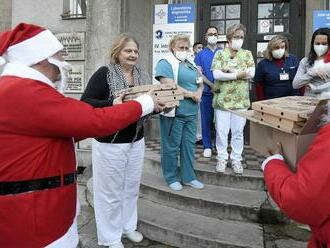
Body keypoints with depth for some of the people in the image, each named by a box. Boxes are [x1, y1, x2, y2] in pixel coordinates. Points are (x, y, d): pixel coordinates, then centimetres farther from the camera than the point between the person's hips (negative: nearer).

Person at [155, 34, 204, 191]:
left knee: (189, 145, 12)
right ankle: (171, 178, 19)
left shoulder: (191, 65, 19)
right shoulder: (165, 63, -6)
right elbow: (168, 86, -18)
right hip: (174, 112, -7)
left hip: (191, 113, 7)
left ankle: (188, 177, 25)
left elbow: (200, 83, 22)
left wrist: (199, 92, -3)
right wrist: (191, 94, -11)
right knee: (171, 147, 3)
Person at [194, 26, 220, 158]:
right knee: (206, 119, 5)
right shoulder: (200, 54, 6)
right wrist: (211, 85, -14)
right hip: (207, 92, -1)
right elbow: (199, 73, -2)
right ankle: (207, 146, 16)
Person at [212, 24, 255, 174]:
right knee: (221, 131, 3)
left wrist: (231, 70, -12)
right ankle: (222, 158, 18)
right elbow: (216, 74, -11)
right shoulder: (220, 54, 3)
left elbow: (251, 73, -6)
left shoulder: (247, 54, 9)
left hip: (240, 99, 2)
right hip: (222, 99, -1)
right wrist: (238, 74, -12)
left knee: (238, 131, 7)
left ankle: (236, 159, 20)